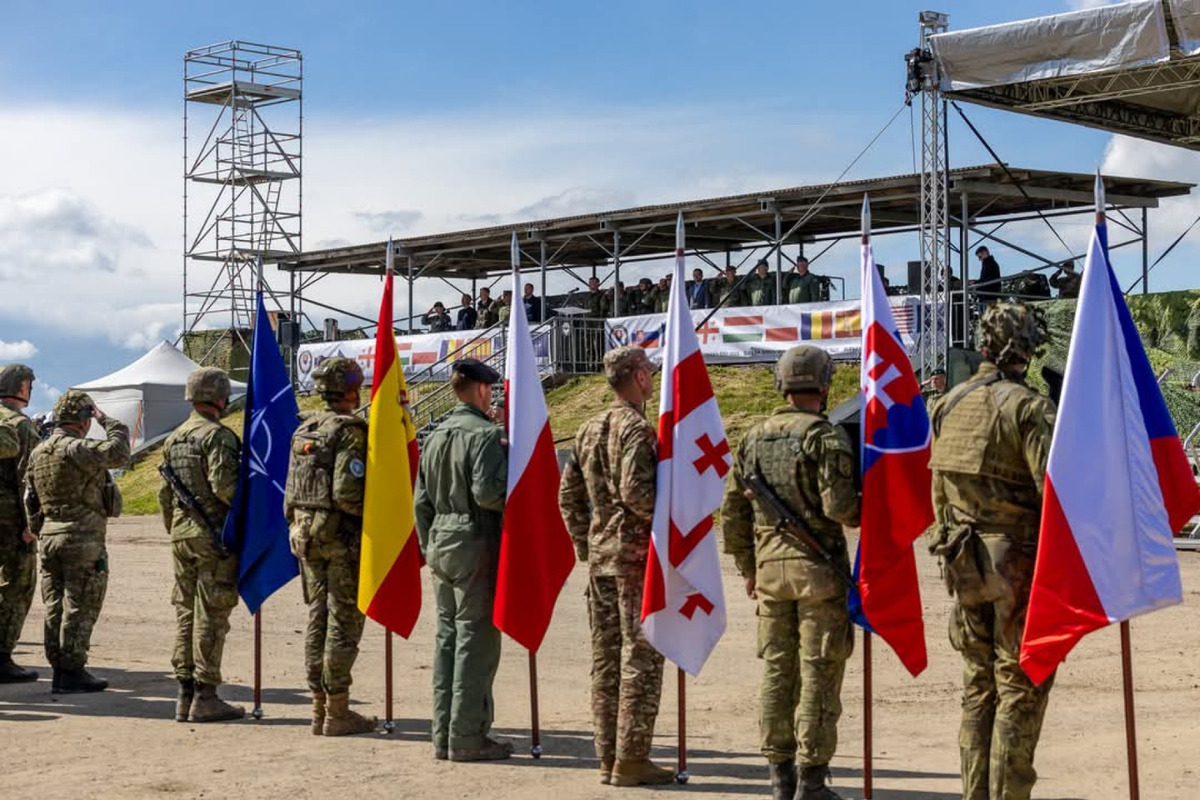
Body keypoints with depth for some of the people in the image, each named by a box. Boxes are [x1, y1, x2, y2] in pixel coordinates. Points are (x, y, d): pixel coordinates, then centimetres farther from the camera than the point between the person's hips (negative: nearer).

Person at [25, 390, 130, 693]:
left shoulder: (38, 453, 12)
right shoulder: (77, 449, -15)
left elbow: (31, 501, 16)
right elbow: (118, 453, -26)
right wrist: (108, 422, -11)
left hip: (50, 536, 8)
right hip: (82, 538, -8)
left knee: (55, 606, 11)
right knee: (80, 607, -3)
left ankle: (59, 669, 16)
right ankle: (71, 672, -2)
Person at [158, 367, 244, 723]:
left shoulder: (174, 439, 14)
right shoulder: (217, 436, -12)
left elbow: (165, 494, 17)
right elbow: (224, 485, -22)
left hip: (182, 534, 8)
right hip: (214, 536, -8)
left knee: (186, 613, 10)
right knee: (211, 615, -5)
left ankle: (185, 693, 13)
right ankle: (205, 696, -4)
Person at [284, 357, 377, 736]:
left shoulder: (303, 430, 11)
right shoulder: (350, 431, -14)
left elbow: (290, 491, 14)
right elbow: (346, 493, -23)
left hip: (306, 534, 8)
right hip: (342, 537, -8)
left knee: (318, 620, 12)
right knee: (344, 623, -2)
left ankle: (319, 708, 15)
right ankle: (337, 712, -1)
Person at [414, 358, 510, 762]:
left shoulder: (436, 436, 12)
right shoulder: (485, 433, -12)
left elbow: (421, 500, 14)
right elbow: (486, 492, -22)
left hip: (442, 544, 8)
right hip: (476, 545, -8)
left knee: (447, 638, 12)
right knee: (476, 640, -3)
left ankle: (444, 735, 15)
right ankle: (467, 738, -2)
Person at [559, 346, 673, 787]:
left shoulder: (589, 429, 12)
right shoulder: (637, 429, -13)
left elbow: (568, 494, 14)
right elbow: (635, 492, -23)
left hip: (600, 554, 8)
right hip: (637, 553, -8)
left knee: (606, 657, 11)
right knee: (641, 656, -3)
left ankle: (608, 757, 16)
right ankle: (631, 759, -1)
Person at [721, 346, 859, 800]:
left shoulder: (754, 438, 10)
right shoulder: (826, 436, -9)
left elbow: (734, 510, 12)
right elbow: (839, 505, -17)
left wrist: (747, 568, 20)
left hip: (770, 566, 6)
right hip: (818, 567, -5)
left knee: (777, 670, 11)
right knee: (819, 673, 0)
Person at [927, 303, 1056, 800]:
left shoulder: (950, 405, 8)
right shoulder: (1027, 406, -13)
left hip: (965, 560, 7)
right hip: (1018, 564, -6)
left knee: (978, 685, 14)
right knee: (1020, 688, 1)